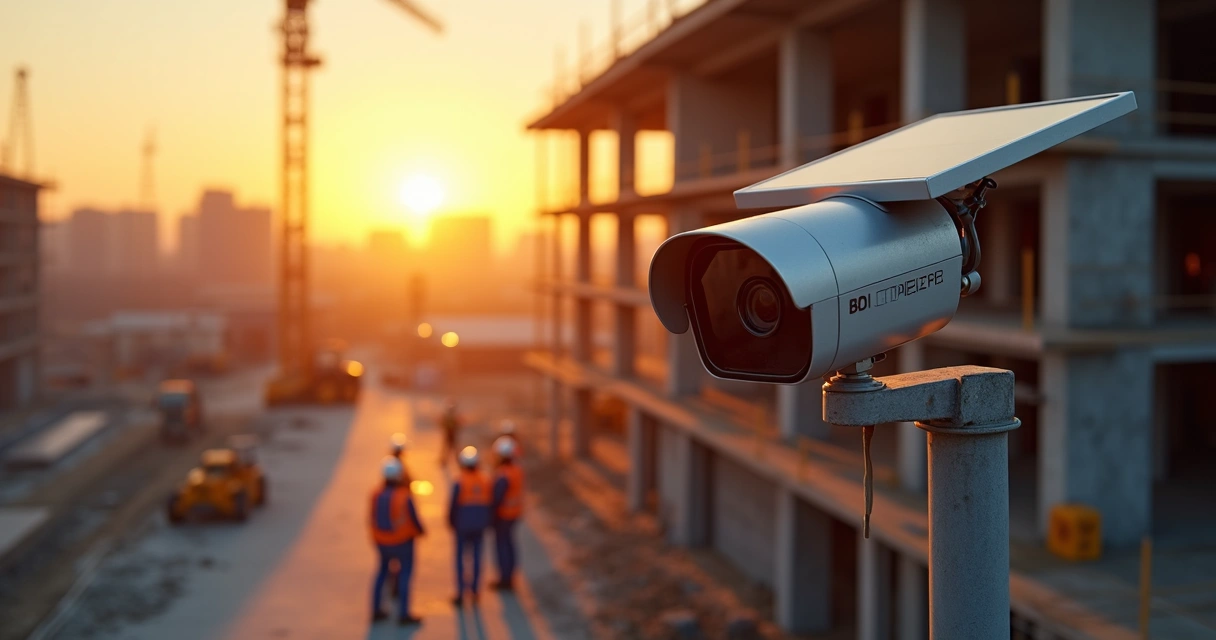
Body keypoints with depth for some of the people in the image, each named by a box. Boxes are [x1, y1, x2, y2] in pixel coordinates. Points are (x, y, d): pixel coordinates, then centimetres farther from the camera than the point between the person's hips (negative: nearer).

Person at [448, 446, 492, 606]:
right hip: (480, 526, 4)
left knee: (460, 558, 5)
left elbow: (454, 505, -10)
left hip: (462, 526, -4)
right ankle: (474, 589, 20)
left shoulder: (459, 483, -15)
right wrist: (486, 523, 15)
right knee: (477, 556, 13)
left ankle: (461, 593, 5)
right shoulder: (485, 480, -2)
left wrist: (451, 522, 7)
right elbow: (489, 502, 4)